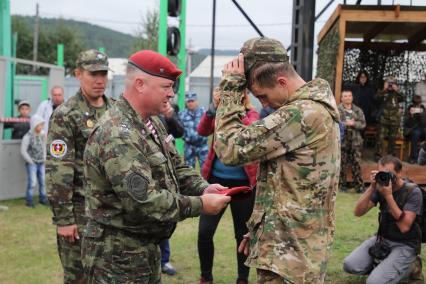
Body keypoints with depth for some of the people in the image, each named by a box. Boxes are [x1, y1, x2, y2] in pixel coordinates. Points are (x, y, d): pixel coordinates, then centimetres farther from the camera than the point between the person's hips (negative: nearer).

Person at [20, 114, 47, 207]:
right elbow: (23, 151, -13)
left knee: (43, 181, 6)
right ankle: (29, 201, -2)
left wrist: (44, 159, 9)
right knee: (32, 182, -11)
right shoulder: (27, 137, -13)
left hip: (41, 163, 5)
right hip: (31, 163, -5)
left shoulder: (42, 135, 1)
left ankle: (42, 198, 19)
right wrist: (31, 162, -10)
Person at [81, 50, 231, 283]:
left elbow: (175, 166, 14)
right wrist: (200, 205, -21)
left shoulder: (152, 122, 8)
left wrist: (202, 188, -5)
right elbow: (143, 201, -29)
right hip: (118, 254, -9)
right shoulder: (117, 135, -25)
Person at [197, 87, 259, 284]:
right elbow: (202, 131, -14)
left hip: (243, 183, -2)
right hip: (216, 179, 2)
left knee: (243, 234, 9)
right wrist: (214, 107, -25)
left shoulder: (252, 114, -2)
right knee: (204, 232, -1)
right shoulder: (218, 113, 4)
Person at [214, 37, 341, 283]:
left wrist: (231, 87, -15)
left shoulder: (303, 113, -23)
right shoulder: (315, 107, 12)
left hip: (290, 252, -10)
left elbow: (230, 148, -22)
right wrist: (259, 230, 19)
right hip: (298, 244, 10)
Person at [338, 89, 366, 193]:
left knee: (357, 164, 3)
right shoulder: (337, 110, 0)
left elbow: (363, 124, 1)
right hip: (342, 141, -2)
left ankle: (359, 186, 7)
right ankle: (342, 185, 13)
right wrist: (346, 124, -18)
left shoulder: (358, 110, 10)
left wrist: (353, 123, -14)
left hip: (355, 141, 2)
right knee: (342, 164, 4)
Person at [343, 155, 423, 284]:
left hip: (404, 245, -5)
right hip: (382, 238, 5)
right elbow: (358, 212, -10)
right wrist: (372, 188, -22)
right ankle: (383, 265, 10)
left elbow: (404, 227, -27)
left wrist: (388, 196, -30)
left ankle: (408, 267, 4)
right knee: (350, 265, -13)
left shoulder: (413, 191, -17)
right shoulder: (380, 187, -3)